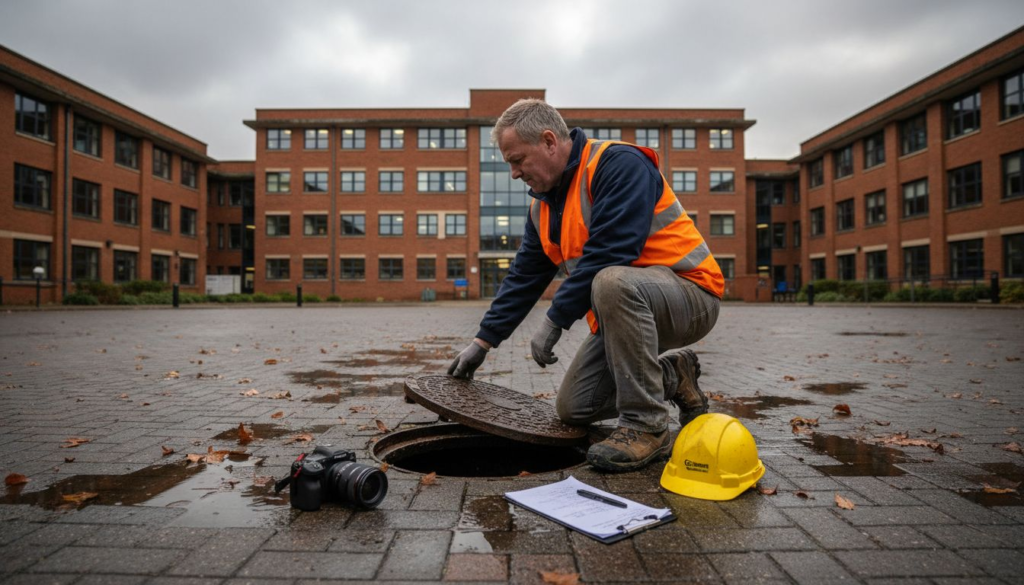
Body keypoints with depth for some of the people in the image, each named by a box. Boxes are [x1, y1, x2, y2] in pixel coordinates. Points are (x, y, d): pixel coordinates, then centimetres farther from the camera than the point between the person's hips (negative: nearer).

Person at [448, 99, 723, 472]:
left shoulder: (620, 164, -18)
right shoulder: (544, 203, 8)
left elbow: (606, 253, -30)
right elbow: (524, 277, 10)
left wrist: (554, 321, -24)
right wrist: (483, 341, 8)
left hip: (690, 294, -8)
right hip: (623, 312, 8)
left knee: (611, 282, -39)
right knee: (572, 409, 1)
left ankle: (646, 426, -22)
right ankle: (671, 376, 20)